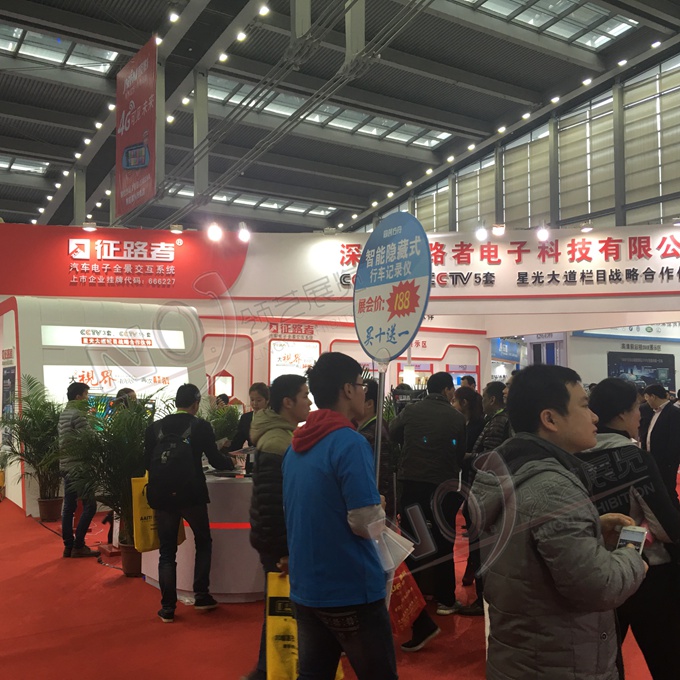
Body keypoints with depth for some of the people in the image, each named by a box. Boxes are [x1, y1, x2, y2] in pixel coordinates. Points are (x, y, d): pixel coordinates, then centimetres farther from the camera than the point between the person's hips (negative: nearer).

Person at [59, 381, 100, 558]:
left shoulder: (63, 414, 14)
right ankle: (78, 546, -3)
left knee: (69, 506, 10)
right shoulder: (78, 414, -14)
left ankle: (68, 546, 13)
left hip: (66, 465, 9)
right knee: (89, 505, -5)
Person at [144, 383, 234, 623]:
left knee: (167, 551, 11)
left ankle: (168, 607, 12)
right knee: (203, 542, 19)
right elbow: (215, 460, -5)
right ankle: (201, 596, 18)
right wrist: (231, 462, 16)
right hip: (192, 495, -2)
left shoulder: (155, 428, 1)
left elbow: (148, 463, 5)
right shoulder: (201, 426, -7)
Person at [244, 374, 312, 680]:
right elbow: (269, 502, -26)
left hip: (287, 537, 10)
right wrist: (282, 549, -22)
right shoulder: (276, 443, -23)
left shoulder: (285, 435, 9)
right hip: (280, 541, -10)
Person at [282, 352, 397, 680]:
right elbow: (367, 524, -21)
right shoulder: (350, 442, -18)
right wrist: (381, 512, -1)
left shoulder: (295, 445, 8)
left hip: (305, 587, 8)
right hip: (350, 590, -7)